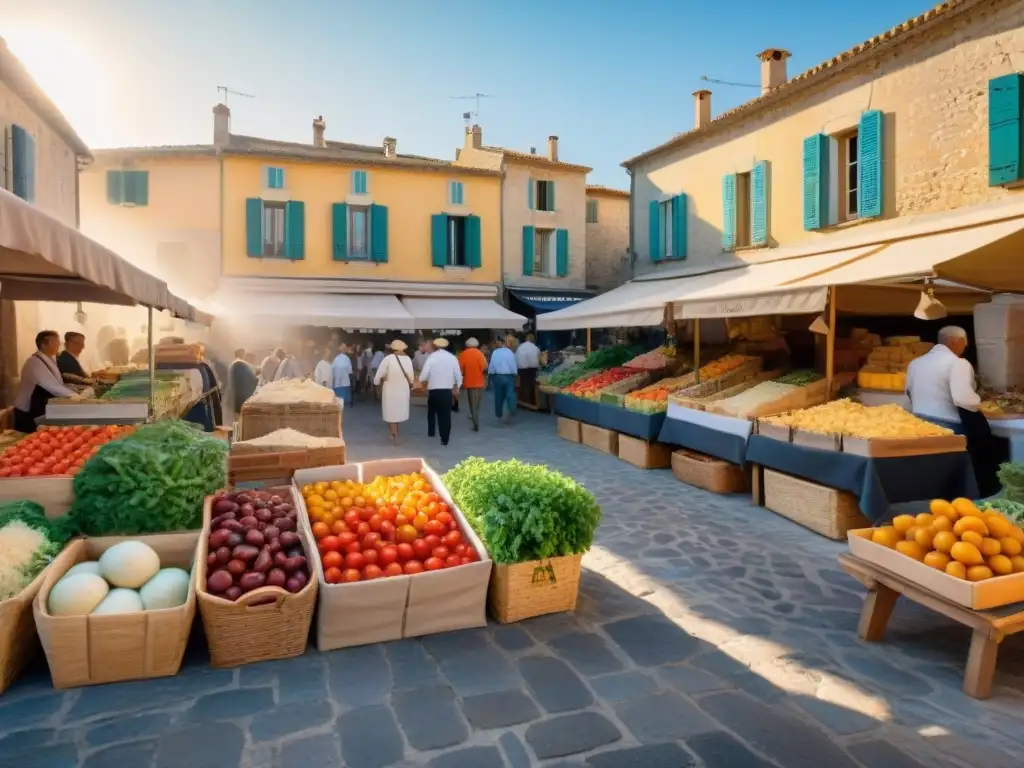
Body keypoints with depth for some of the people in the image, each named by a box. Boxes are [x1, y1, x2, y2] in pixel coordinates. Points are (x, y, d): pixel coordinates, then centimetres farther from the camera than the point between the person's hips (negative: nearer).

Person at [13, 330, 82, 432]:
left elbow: (58, 384, 10)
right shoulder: (35, 362, -20)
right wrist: (74, 395, -24)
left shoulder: (49, 360, 6)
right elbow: (52, 386, -28)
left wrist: (76, 392, -3)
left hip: (43, 411, 8)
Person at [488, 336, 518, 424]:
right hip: (509, 376, -1)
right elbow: (513, 365, -2)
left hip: (497, 376, 1)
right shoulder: (510, 352, -6)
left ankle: (499, 415, 23)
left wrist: (491, 374, 8)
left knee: (499, 396, 13)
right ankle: (512, 411, -25)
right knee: (510, 394, -3)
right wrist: (514, 374, 9)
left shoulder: (494, 353, -5)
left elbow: (491, 365, -3)